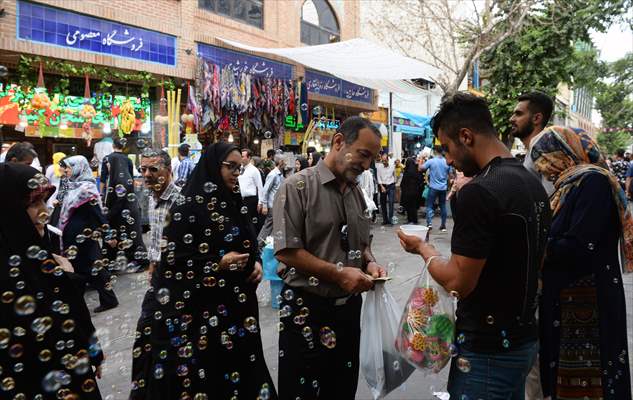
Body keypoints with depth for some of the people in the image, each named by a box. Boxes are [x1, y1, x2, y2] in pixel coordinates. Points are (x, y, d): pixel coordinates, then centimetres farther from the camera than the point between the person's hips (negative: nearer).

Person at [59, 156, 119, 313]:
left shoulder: (86, 188, -17)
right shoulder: (74, 185, 8)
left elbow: (98, 214, -21)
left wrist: (107, 236, -22)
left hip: (84, 236, -9)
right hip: (73, 235, 9)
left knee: (92, 266, 0)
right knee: (76, 267, 13)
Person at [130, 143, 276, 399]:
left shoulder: (234, 202, 9)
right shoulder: (188, 205, -12)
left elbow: (249, 244, 17)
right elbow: (171, 257, -15)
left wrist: (256, 262, -3)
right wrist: (218, 263, -21)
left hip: (235, 300, 7)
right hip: (198, 304, -6)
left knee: (236, 362, 12)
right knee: (203, 368, 3)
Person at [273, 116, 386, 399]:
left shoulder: (356, 192, 8)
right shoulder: (297, 187, -14)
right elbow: (286, 251, -19)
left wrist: (370, 263, -3)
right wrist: (339, 274, -22)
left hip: (350, 307, 6)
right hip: (307, 310, -6)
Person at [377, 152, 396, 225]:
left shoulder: (392, 165, -4)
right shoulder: (379, 166, -5)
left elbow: (394, 175, 10)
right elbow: (378, 177, -3)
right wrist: (381, 186, -11)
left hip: (391, 186, -1)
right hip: (382, 186, 1)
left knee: (391, 202, -11)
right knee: (383, 203, 5)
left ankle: (390, 219, -8)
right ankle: (385, 219, 14)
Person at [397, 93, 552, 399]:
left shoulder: (478, 193, -25)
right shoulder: (533, 183, 4)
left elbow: (458, 283, -22)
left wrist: (422, 248, -6)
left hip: (487, 351, -9)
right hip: (524, 337, 9)